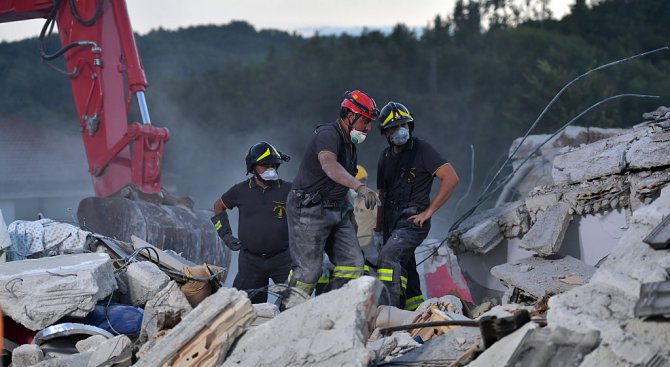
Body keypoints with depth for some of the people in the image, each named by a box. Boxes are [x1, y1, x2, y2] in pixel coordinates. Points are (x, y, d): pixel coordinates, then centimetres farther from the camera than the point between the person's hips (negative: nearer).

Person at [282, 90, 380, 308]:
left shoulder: (349, 142, 14)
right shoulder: (328, 134, -17)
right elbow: (329, 165, -38)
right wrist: (360, 187, -51)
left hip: (337, 210, 9)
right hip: (310, 210, -9)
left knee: (352, 263, 0)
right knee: (308, 270, -8)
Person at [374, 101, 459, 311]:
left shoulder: (422, 150, -4)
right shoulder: (386, 156, 16)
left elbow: (451, 178, -12)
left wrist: (429, 211, -14)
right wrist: (378, 231, 18)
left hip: (413, 221, -7)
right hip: (392, 223, 7)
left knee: (388, 257, -27)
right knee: (404, 272, 9)